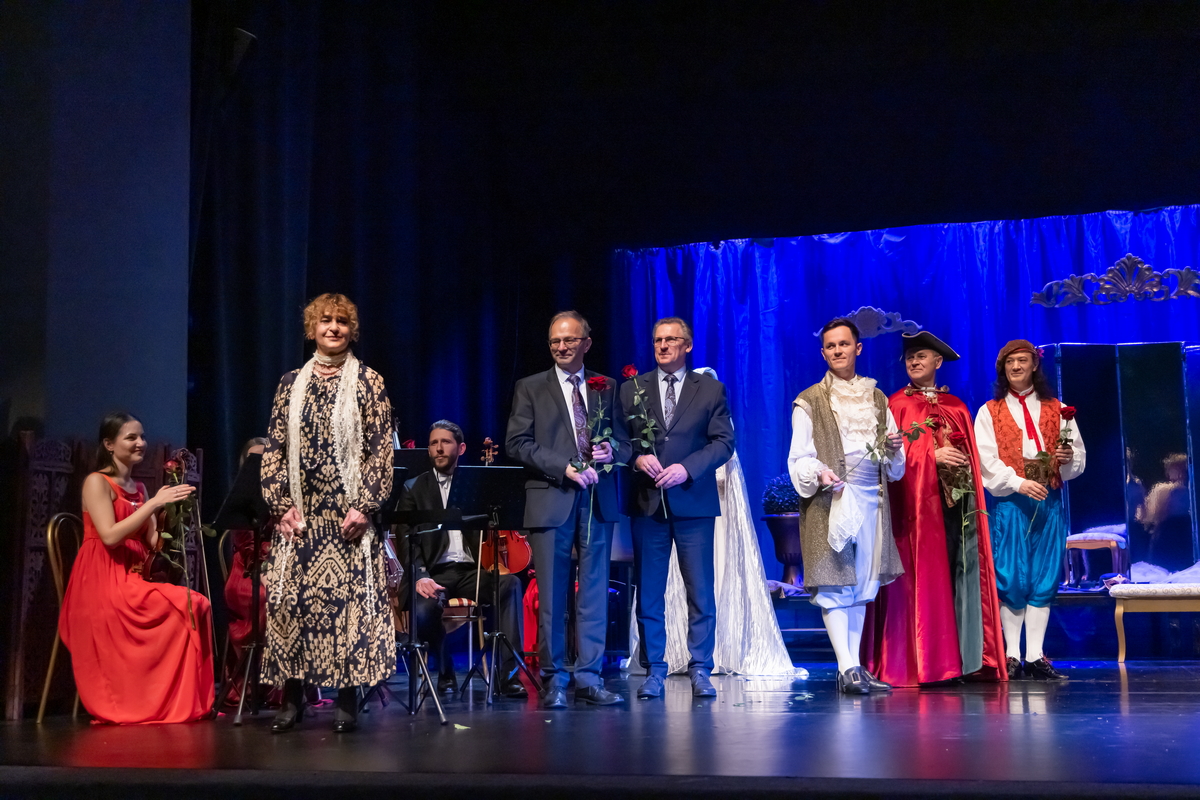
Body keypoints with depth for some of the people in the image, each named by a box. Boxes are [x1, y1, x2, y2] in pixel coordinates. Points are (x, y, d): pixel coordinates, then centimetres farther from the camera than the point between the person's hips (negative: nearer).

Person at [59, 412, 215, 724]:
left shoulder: (139, 488, 18)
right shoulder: (97, 482, -3)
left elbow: (154, 543, 9)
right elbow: (110, 536, -17)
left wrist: (172, 509, -5)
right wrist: (154, 503, -18)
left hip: (135, 578, 7)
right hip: (103, 583, -7)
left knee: (197, 604, -19)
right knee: (183, 609, -25)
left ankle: (186, 703, -17)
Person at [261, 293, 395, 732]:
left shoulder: (368, 382, 2)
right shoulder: (291, 383, 11)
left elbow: (380, 449, -2)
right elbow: (274, 449, 10)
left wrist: (363, 506, -10)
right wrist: (282, 504, 0)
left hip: (348, 514, -3)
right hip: (300, 513, 3)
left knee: (349, 596, -5)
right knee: (290, 598, 0)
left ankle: (347, 699, 4)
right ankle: (292, 697, 9)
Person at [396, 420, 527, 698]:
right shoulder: (414, 488, 13)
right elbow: (408, 540, 2)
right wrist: (420, 577, -16)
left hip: (473, 569, 1)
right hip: (436, 572, -1)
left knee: (510, 582, -30)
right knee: (423, 609, -33)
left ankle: (509, 674, -27)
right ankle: (445, 672, -3)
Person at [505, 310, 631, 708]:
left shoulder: (607, 387, 14)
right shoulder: (530, 388, 6)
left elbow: (624, 442, 15)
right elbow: (517, 443, -3)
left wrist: (612, 452, -9)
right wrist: (564, 467, -14)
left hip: (597, 502, 2)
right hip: (551, 501, -2)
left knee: (594, 590, 4)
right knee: (551, 594, 0)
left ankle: (588, 678, 10)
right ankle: (553, 680, 9)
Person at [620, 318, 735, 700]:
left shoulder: (711, 390, 7)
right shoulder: (632, 389, 12)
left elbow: (723, 442, 0)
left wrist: (686, 468, -13)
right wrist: (637, 458, -13)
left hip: (693, 501, -1)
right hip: (647, 503, 1)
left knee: (701, 592, -1)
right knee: (648, 592, 4)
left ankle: (700, 670, 7)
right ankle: (654, 671, 12)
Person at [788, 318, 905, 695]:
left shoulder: (877, 399, 17)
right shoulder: (809, 402, 3)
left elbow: (893, 466, 20)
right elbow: (799, 459, -2)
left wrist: (894, 448, -2)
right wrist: (818, 473, -23)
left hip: (871, 500, 5)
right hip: (829, 501, -4)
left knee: (862, 585, 7)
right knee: (834, 585, -10)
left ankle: (854, 668, 12)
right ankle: (848, 668, -11)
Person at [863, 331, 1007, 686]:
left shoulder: (956, 406, 18)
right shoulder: (897, 404, 5)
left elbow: (970, 451, 17)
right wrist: (932, 456, -14)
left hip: (957, 498, 4)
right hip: (918, 501, -4)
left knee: (960, 572, -1)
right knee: (924, 576, -7)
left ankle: (963, 658, 3)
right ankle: (924, 662, -5)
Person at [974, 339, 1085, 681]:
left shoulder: (1057, 410, 14)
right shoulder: (989, 412, 9)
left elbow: (1079, 457, 9)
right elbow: (987, 460, -4)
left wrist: (1067, 458, -15)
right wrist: (1018, 482, -19)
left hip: (1048, 502, 2)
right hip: (1008, 501, -2)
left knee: (1044, 577, 0)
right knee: (1011, 579, -5)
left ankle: (1035, 656, 4)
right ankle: (1012, 655, 2)